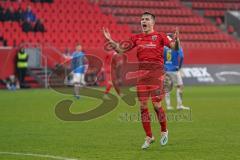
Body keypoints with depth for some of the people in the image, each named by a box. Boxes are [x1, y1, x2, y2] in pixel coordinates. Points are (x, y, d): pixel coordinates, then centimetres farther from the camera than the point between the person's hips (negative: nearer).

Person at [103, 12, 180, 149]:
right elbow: (121, 50, 15)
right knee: (143, 106, 1)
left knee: (157, 105, -6)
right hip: (142, 72, 4)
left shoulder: (159, 36, 2)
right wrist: (110, 40, 2)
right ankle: (149, 137, 12)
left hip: (156, 72, -4)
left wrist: (176, 40, -26)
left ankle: (164, 131, 19)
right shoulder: (136, 38, 13)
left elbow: (175, 47, -5)